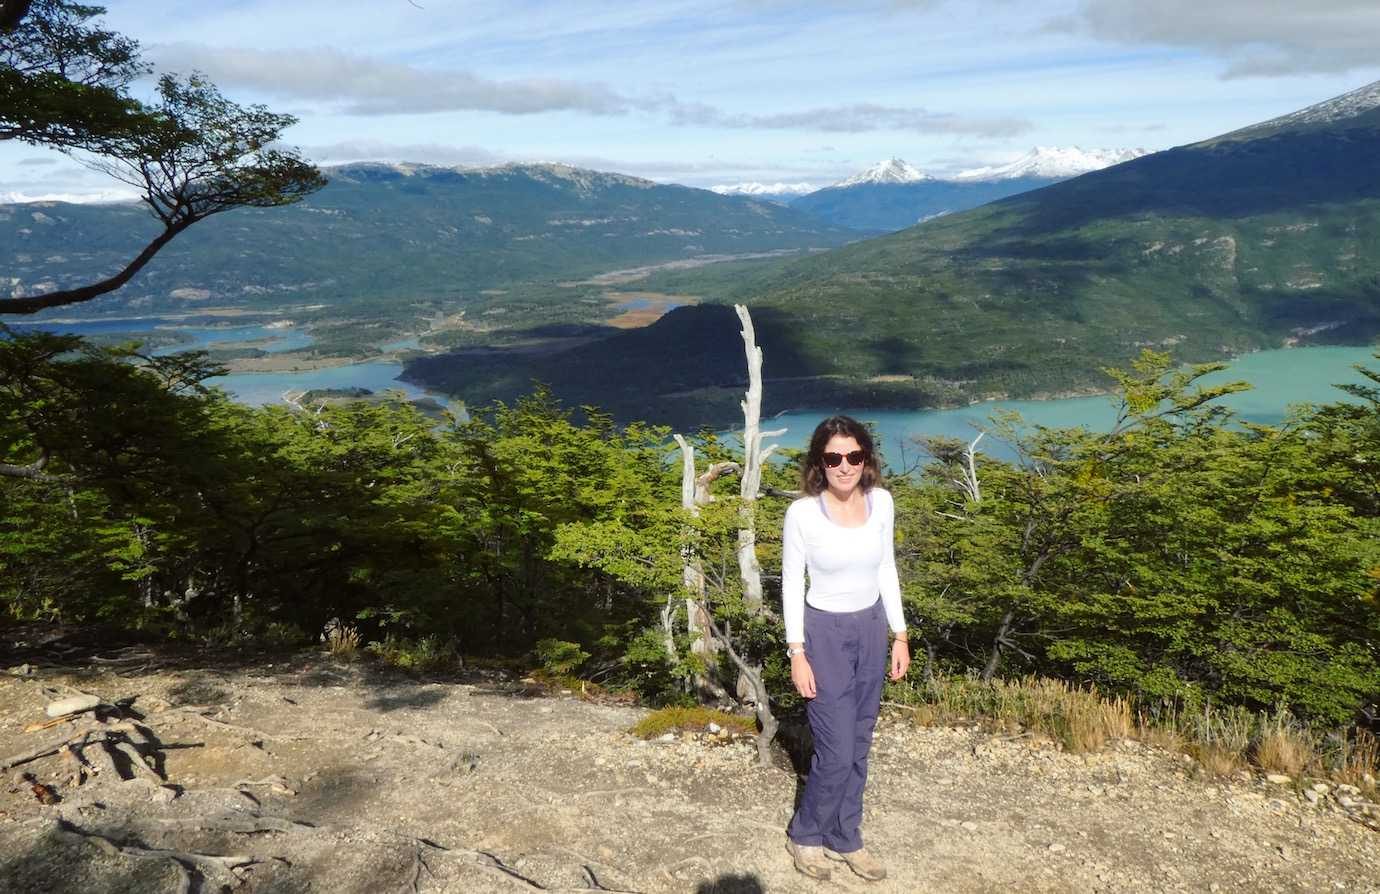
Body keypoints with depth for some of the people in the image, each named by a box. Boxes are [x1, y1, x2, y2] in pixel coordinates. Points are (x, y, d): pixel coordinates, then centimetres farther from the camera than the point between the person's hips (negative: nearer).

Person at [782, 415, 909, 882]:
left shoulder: (881, 502, -6)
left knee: (858, 746, 14)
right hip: (825, 632, -4)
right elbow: (792, 584, -10)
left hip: (871, 629, 5)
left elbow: (886, 570, 5)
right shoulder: (802, 513, -18)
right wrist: (797, 654, -12)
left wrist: (900, 635, 6)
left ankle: (844, 839, 31)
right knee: (837, 751, -2)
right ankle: (804, 835, 24)